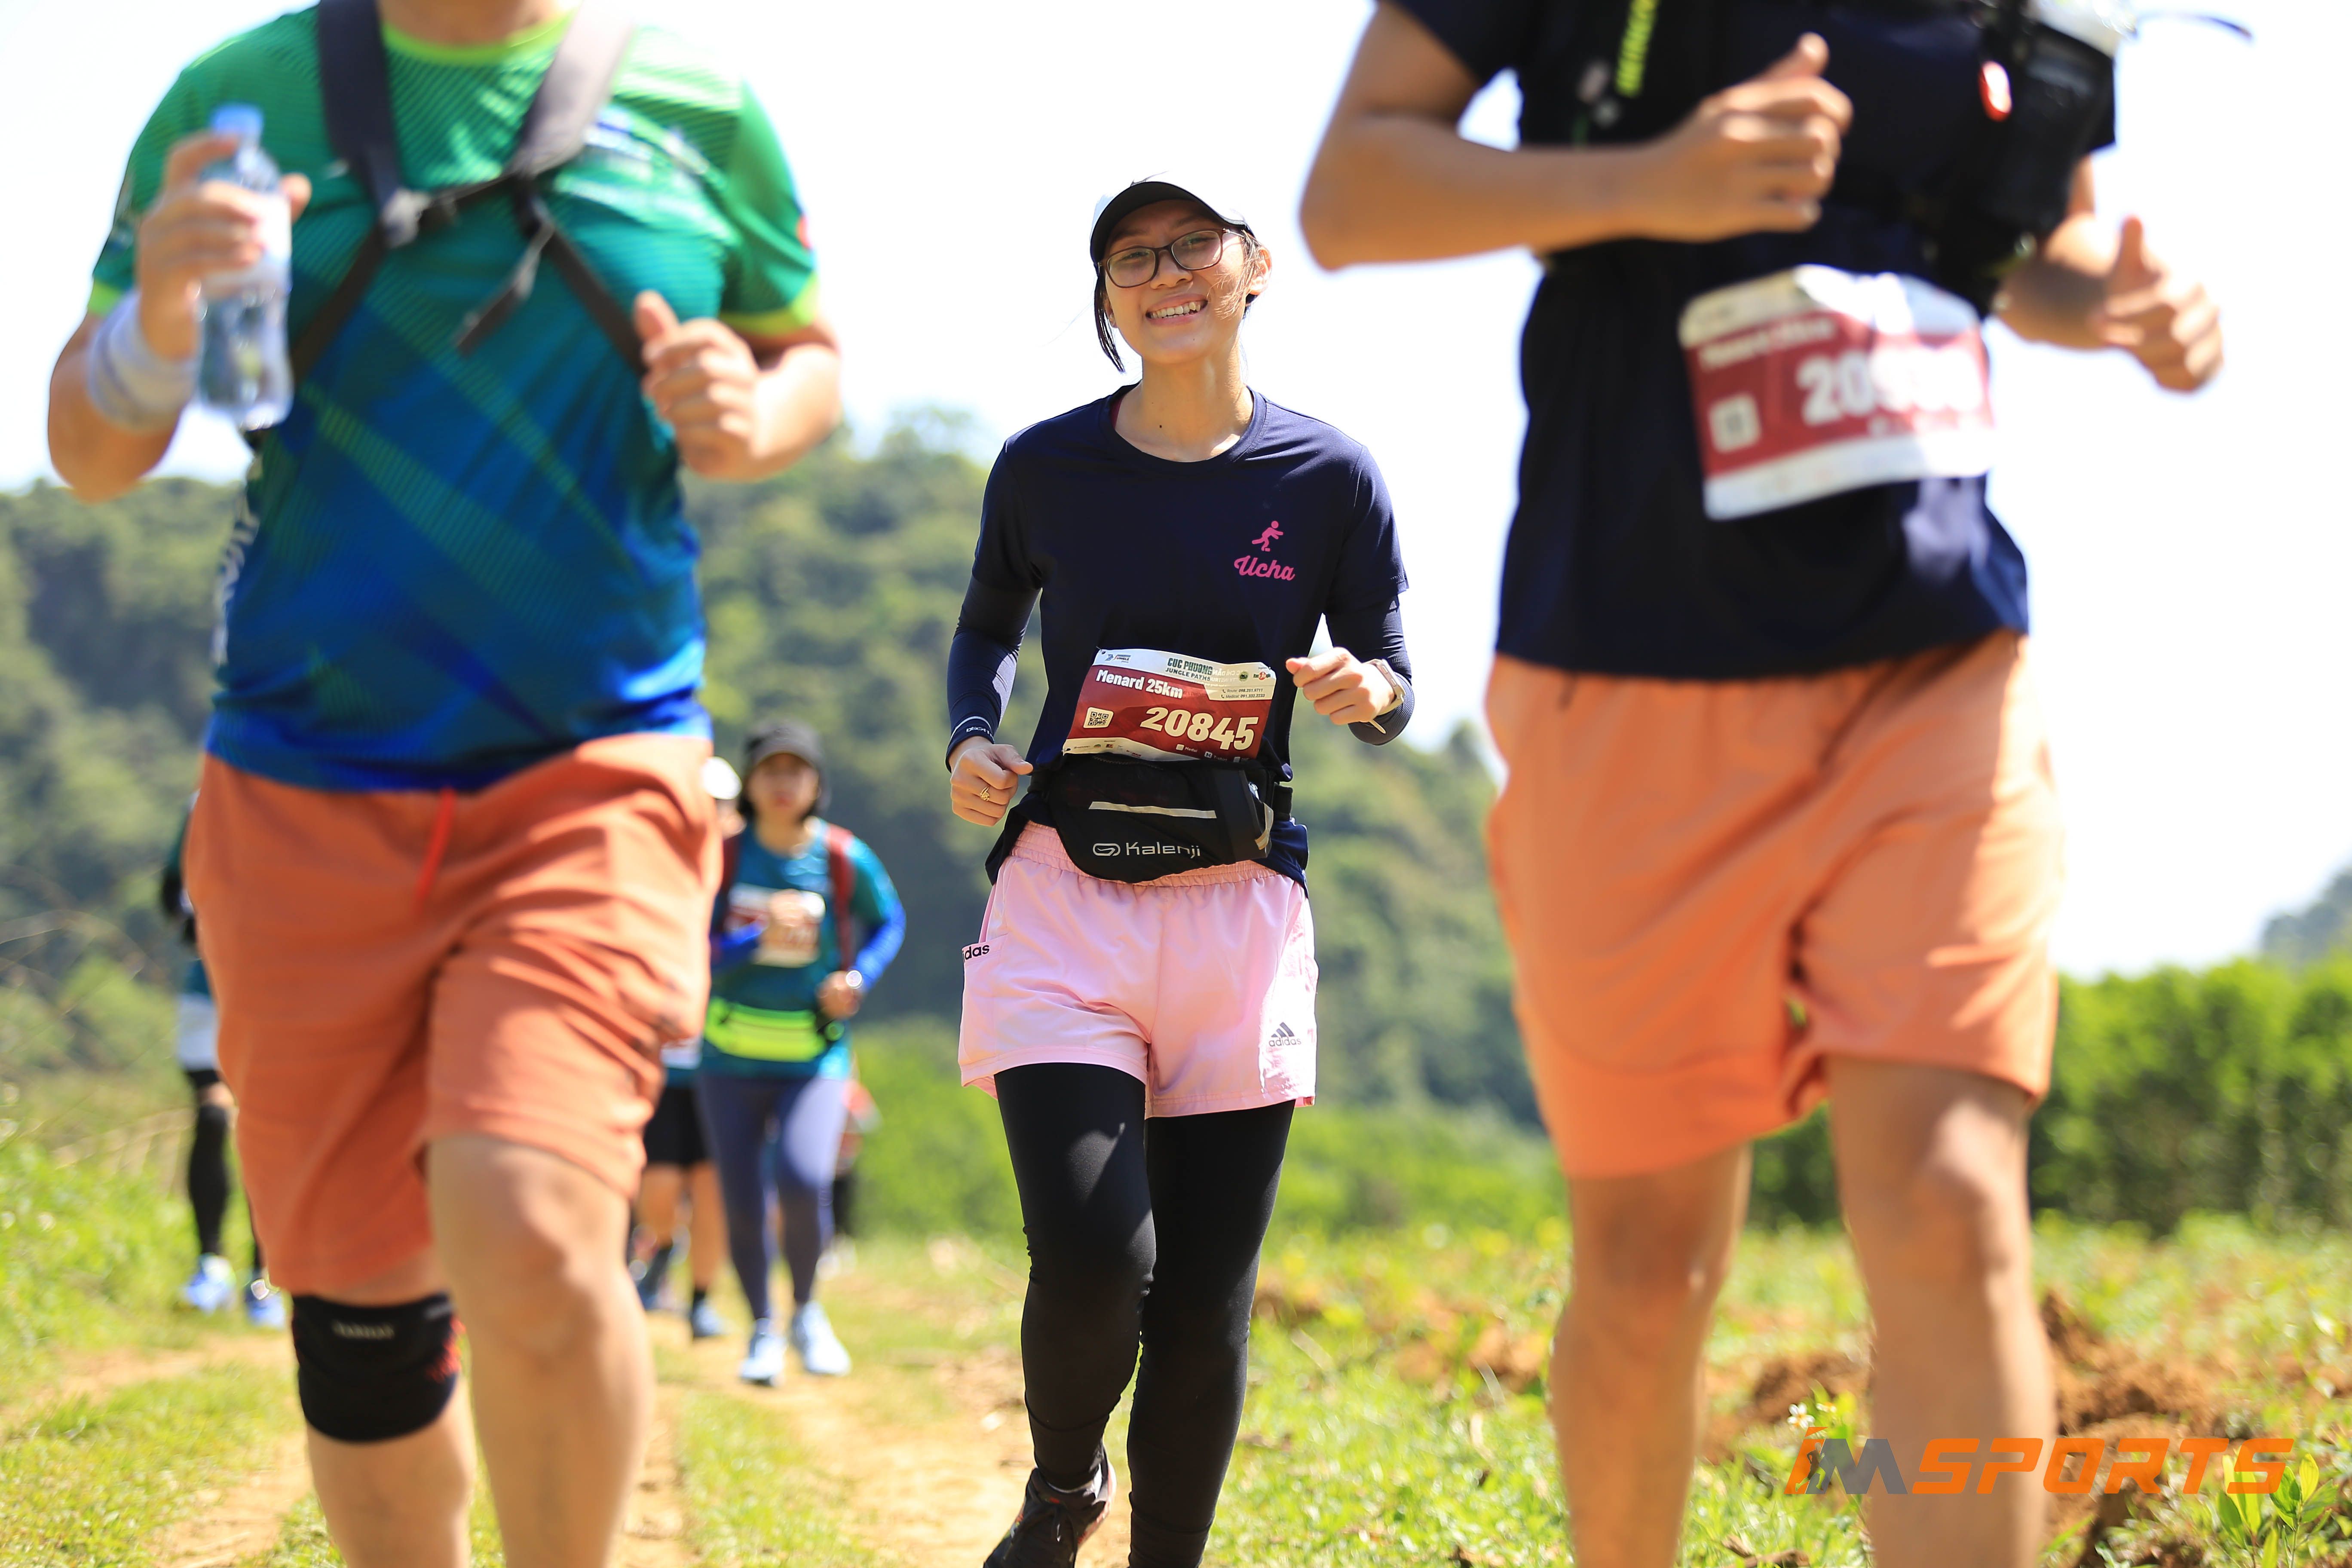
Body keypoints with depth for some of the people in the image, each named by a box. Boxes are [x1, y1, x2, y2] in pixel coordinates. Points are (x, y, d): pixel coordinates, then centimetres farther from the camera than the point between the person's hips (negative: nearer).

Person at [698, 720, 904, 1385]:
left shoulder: (847, 858, -6)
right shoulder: (724, 857, -6)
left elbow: (888, 922, 12)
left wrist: (857, 979, -6)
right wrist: (759, 941, -25)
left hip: (816, 1059, -1)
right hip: (731, 1059, 1)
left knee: (804, 1183, -23)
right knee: (743, 1205, 0)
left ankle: (806, 1312, 4)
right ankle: (763, 1331, 24)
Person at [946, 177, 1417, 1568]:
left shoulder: (1329, 477, 2)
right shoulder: (1046, 466, 4)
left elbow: (1393, 690, 10)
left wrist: (1368, 693, -13)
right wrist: (974, 739, 2)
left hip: (1240, 906, 1)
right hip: (1066, 892, 0)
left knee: (1206, 1305, 0)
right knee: (1092, 1259, -16)